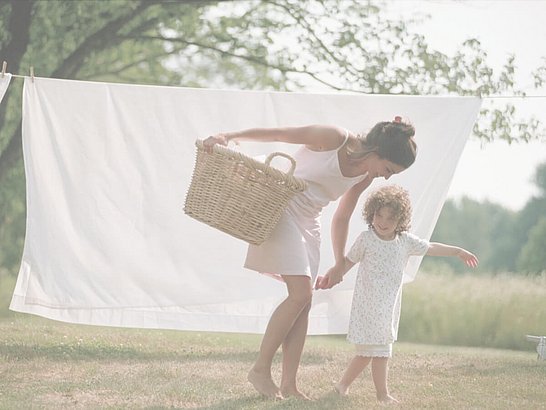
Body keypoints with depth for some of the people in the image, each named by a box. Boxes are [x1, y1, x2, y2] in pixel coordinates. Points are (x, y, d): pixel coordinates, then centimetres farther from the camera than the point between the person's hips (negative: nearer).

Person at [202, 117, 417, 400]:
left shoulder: (365, 176, 3)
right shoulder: (335, 139, -18)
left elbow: (341, 218, 16)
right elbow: (276, 134, -15)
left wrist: (340, 266, 19)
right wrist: (227, 137, -21)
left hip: (308, 223, 8)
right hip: (281, 209, -8)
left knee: (304, 303, 1)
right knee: (301, 294, -16)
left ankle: (289, 384, 3)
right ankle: (260, 369, -7)